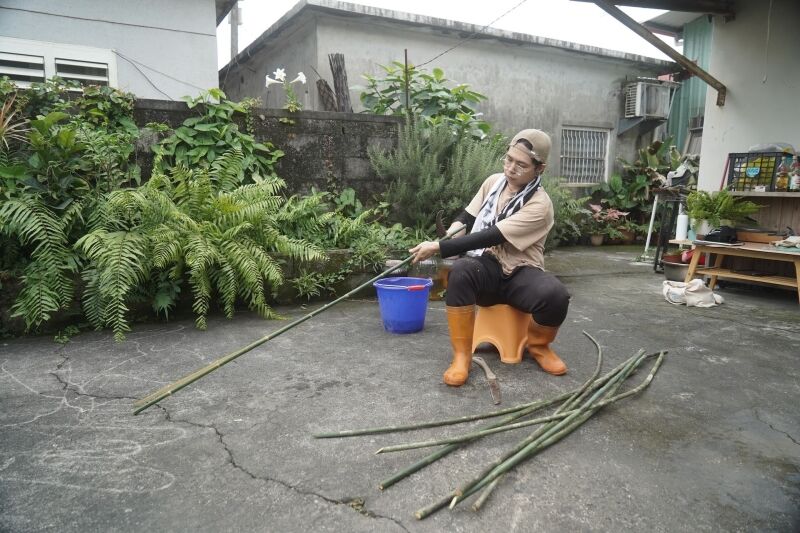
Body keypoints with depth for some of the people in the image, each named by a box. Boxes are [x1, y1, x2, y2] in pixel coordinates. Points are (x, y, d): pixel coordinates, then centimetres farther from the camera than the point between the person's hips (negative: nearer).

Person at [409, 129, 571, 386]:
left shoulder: (539, 205, -15)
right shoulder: (493, 181, 5)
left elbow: (490, 237, -23)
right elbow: (466, 218, 11)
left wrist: (438, 247, -25)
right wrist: (446, 238, -13)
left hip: (520, 273, -3)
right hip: (485, 268, 3)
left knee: (555, 295, -34)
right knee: (461, 270, -34)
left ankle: (538, 345, 2)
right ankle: (462, 356, -22)